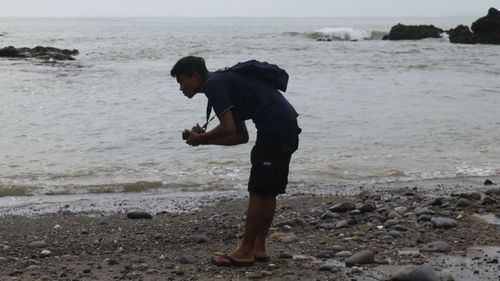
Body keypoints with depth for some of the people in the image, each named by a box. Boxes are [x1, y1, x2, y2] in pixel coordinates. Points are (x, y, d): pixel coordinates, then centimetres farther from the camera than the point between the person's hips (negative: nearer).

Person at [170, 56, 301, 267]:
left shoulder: (213, 84, -6)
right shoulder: (225, 81, 24)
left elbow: (228, 128, -16)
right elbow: (242, 136, 23)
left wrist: (201, 139, 1)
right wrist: (203, 137, 18)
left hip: (275, 130, -10)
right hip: (288, 128, 10)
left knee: (258, 192, -5)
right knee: (268, 192, 13)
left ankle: (245, 252, 2)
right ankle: (259, 248, 19)